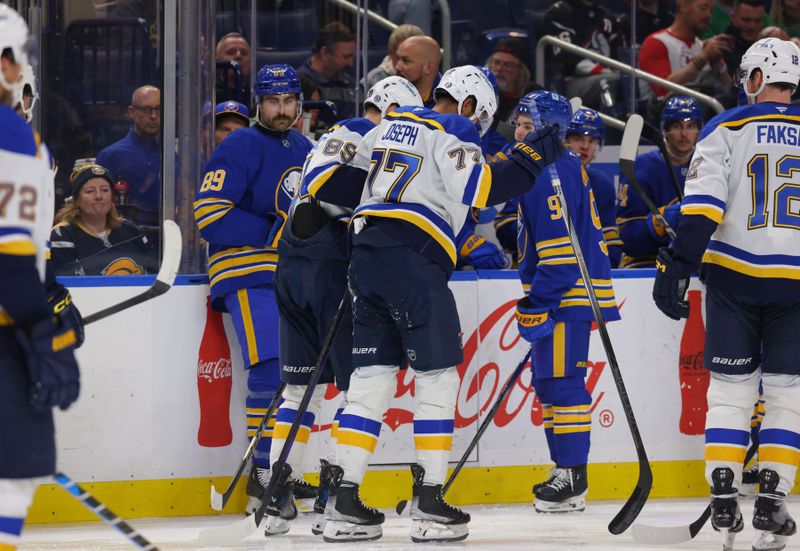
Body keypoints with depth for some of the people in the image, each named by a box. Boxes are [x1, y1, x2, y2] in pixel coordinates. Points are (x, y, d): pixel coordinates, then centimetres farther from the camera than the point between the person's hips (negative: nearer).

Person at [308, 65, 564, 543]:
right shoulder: (452, 134, -1)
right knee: (438, 378, -1)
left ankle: (344, 502, 5)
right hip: (413, 259, -7)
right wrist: (531, 158, -5)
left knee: (372, 377, 9)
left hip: (368, 254, 7)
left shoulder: (387, 130, 21)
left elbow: (338, 185, 23)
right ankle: (429, 506, -4)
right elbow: (481, 189, -15)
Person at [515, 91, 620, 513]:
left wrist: (541, 300, -22)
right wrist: (538, 297, 30)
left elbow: (560, 242, -21)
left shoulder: (553, 172, -14)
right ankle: (565, 470, 18)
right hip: (559, 295, 11)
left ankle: (573, 478, -11)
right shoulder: (561, 168, 20)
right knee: (549, 383, 14)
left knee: (561, 380, -11)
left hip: (568, 295, -11)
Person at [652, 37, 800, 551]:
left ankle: (724, 506, 1)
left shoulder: (727, 129, 0)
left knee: (730, 391, 7)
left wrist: (679, 265, -11)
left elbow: (703, 206, -10)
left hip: (735, 276, -1)